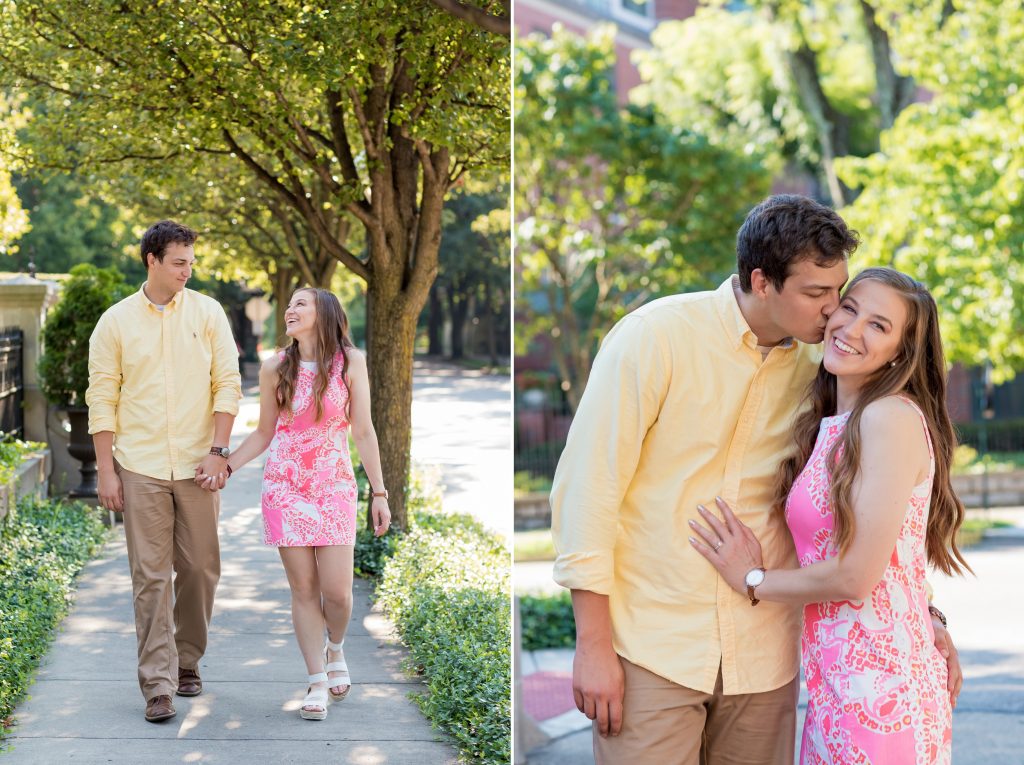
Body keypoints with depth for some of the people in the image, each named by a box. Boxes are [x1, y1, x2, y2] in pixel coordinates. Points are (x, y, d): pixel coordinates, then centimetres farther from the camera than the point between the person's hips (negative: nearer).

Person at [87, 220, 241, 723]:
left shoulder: (207, 313, 4)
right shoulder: (115, 322, 2)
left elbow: (228, 384, 3)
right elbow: (102, 399, 2)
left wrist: (218, 450, -6)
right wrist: (106, 470, -3)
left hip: (196, 467, 1)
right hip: (140, 468, -1)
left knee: (200, 569, 6)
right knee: (150, 576, -3)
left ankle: (186, 661, 25)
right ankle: (158, 685, -1)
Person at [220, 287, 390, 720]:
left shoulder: (350, 363, -1)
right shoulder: (275, 368, 3)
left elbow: (363, 433, 0)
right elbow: (263, 433, 10)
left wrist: (379, 493, -1)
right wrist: (226, 465, -2)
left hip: (335, 486, -1)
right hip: (285, 486, 1)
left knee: (337, 591, -6)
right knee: (303, 588, 0)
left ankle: (335, 650, 26)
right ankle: (318, 683, 10)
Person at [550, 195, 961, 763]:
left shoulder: (815, 366, 4)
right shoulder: (657, 337, -9)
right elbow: (587, 484, -9)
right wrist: (593, 644, -10)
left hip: (763, 655, 4)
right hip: (653, 647, -4)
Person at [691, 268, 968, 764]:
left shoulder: (893, 418, -15)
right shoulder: (829, 427, 11)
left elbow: (856, 574, -17)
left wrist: (752, 580, -5)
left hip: (878, 687, -8)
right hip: (834, 682, 8)